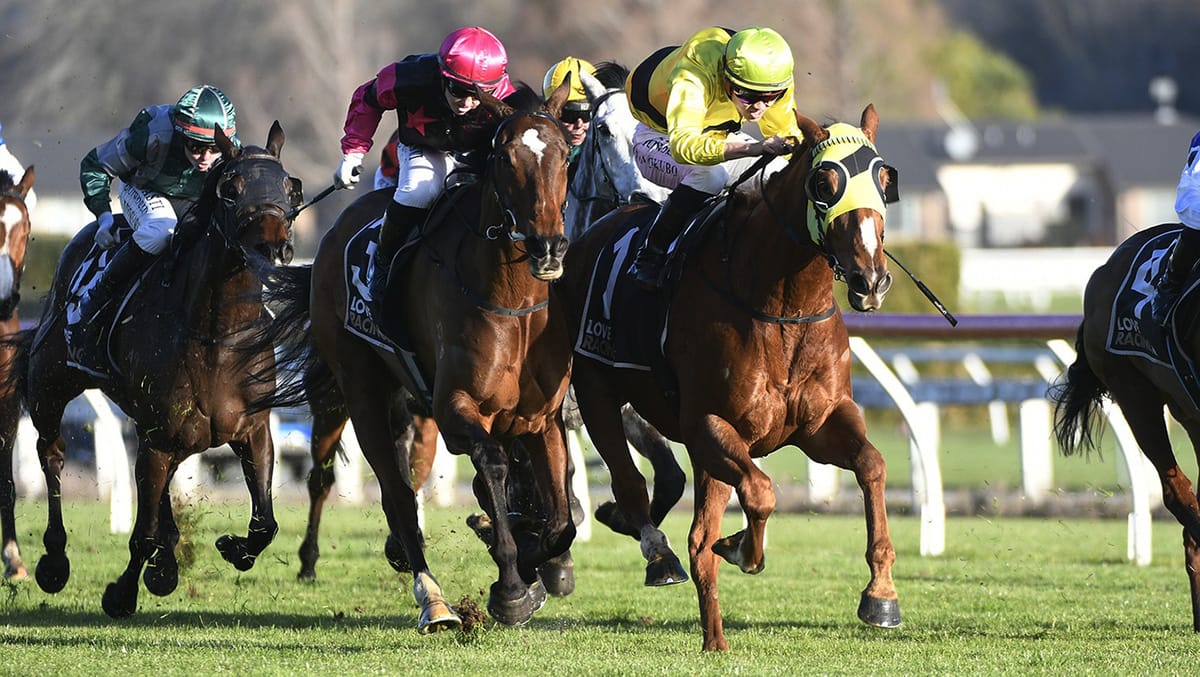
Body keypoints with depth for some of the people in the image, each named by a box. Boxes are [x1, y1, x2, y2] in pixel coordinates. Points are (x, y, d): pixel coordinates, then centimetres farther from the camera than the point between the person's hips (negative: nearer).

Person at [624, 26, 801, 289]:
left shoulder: (774, 80, -21)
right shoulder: (694, 77, -41)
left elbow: (787, 133, -1)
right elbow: (682, 144, -57)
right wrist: (755, 148, -68)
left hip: (719, 136, 6)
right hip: (659, 139, -6)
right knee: (710, 174, -36)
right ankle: (650, 256, -23)